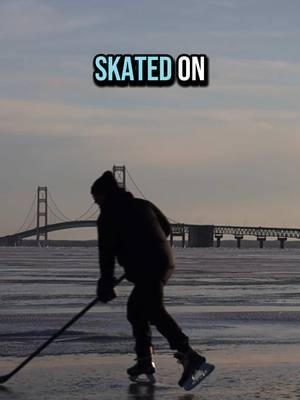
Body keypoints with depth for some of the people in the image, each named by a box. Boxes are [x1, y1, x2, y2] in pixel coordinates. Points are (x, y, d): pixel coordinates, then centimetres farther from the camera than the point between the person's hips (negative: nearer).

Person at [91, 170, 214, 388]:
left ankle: (188, 354, -34)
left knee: (155, 311, -18)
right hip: (165, 260, 9)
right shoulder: (143, 205, 21)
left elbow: (107, 253, -2)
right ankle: (145, 360, 19)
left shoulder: (108, 217, 1)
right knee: (135, 308, 20)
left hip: (146, 268, -9)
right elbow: (166, 228, 24)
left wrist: (106, 285, 1)